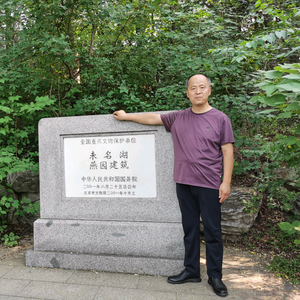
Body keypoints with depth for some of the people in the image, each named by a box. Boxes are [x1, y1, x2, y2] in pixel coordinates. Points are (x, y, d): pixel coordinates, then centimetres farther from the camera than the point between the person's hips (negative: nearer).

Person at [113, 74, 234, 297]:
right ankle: (191, 271, 29)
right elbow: (152, 118, 17)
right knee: (190, 229, 13)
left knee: (212, 231, 7)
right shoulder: (178, 118, 8)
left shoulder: (220, 119, 0)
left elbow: (227, 151, -2)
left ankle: (215, 277, 25)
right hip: (184, 183, 3)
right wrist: (126, 116, 21)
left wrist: (226, 182, -7)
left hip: (209, 185, -3)